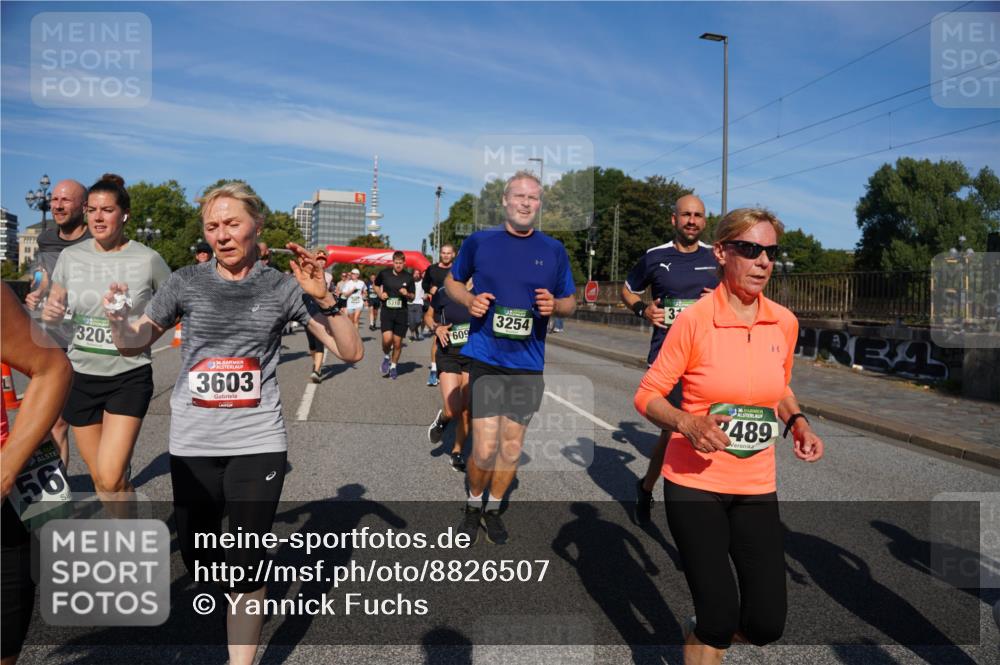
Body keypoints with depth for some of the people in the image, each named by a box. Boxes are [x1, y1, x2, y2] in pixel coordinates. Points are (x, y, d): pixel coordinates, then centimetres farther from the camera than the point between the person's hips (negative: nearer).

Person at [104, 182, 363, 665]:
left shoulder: (282, 287, -2)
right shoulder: (186, 282, 1)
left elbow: (351, 352, -4)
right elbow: (134, 343, 10)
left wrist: (323, 297, -19)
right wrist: (119, 318, -13)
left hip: (258, 442, -2)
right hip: (192, 443, 2)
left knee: (246, 566, -2)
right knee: (197, 561, 15)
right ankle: (234, 601, 48)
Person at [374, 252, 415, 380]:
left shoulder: (408, 277, 0)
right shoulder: (384, 273, -1)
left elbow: (412, 297, 8)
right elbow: (376, 284, 18)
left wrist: (407, 294, -14)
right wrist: (380, 294, -1)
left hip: (401, 312, 1)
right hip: (387, 310, -1)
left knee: (397, 343, 5)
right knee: (387, 339, -18)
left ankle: (393, 366, 28)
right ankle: (386, 357, 14)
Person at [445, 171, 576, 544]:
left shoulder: (554, 251, 5)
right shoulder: (478, 242, 1)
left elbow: (571, 302, 12)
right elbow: (452, 282, 13)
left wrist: (554, 305, -11)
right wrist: (468, 300, -8)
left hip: (528, 363, 2)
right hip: (485, 358, -2)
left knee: (512, 447, 11)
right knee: (484, 449, -5)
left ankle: (493, 509, 33)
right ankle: (473, 506, 24)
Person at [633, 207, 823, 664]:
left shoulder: (785, 322, 2)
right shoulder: (694, 320, -13)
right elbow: (647, 396, -8)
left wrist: (797, 421, 0)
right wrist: (688, 424, -25)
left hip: (757, 485, 5)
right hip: (695, 483, -4)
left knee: (767, 624, 6)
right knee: (719, 619, -4)